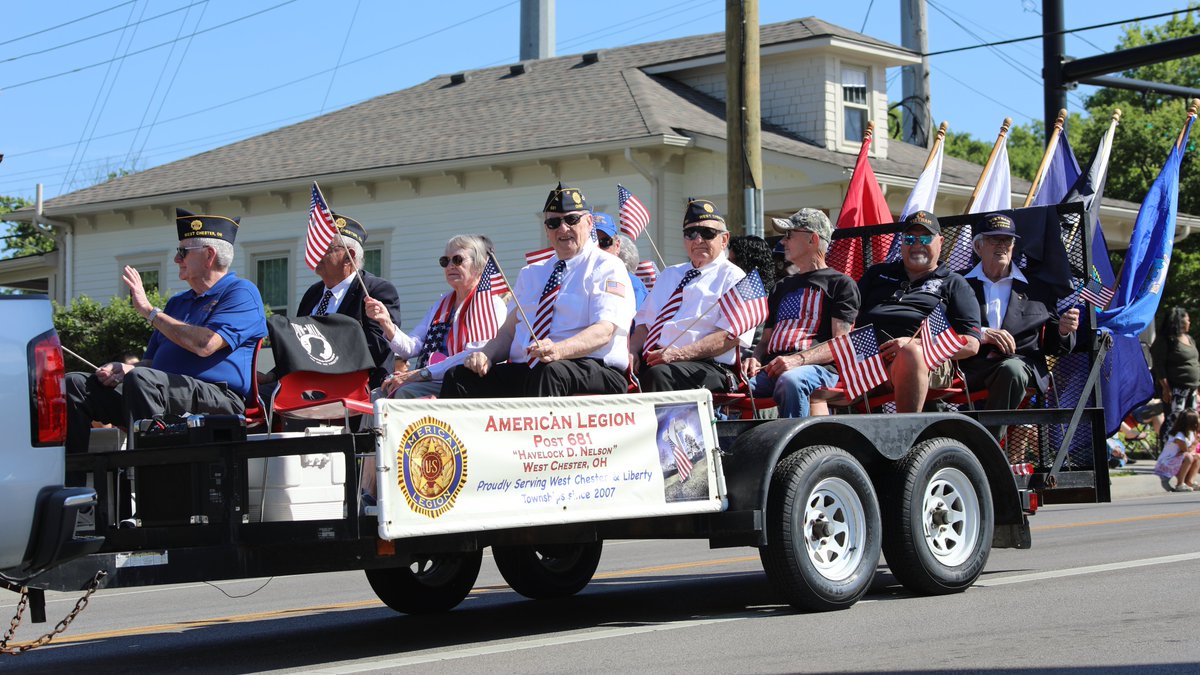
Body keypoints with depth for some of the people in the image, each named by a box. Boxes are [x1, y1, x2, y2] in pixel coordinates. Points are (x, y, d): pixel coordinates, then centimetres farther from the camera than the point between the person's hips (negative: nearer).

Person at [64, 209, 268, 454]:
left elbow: (205, 344, -16)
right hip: (162, 397, 9)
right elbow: (152, 362, 28)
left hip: (217, 401, -9)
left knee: (142, 379, -37)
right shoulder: (178, 302, 30)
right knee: (74, 384, -3)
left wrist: (149, 310, -6)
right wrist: (124, 369, 3)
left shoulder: (241, 293, 1)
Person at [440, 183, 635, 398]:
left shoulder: (607, 267, 2)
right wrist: (486, 356, -1)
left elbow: (604, 331, -14)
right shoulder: (531, 274, 25)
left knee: (551, 373, -40)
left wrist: (558, 350, -32)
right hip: (524, 371, 6)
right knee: (459, 376, -17)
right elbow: (509, 330, 22)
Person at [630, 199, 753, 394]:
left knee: (659, 375, -37)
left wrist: (678, 354, -18)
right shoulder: (670, 275, 28)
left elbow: (731, 335, -8)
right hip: (650, 361, 5)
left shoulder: (732, 277, 6)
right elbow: (644, 321, 25)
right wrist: (632, 352, 2)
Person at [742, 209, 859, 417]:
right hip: (771, 369, 5)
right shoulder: (782, 287, 34)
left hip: (817, 368, -5)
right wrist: (754, 359, 5)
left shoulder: (841, 284, 12)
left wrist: (798, 359, -18)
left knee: (790, 380, -41)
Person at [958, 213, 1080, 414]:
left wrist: (1062, 331, 1)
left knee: (1012, 370, -38)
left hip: (1019, 362, 1)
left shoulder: (1035, 289, 23)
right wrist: (980, 334, -10)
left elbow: (1051, 345, 24)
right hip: (969, 366, -1)